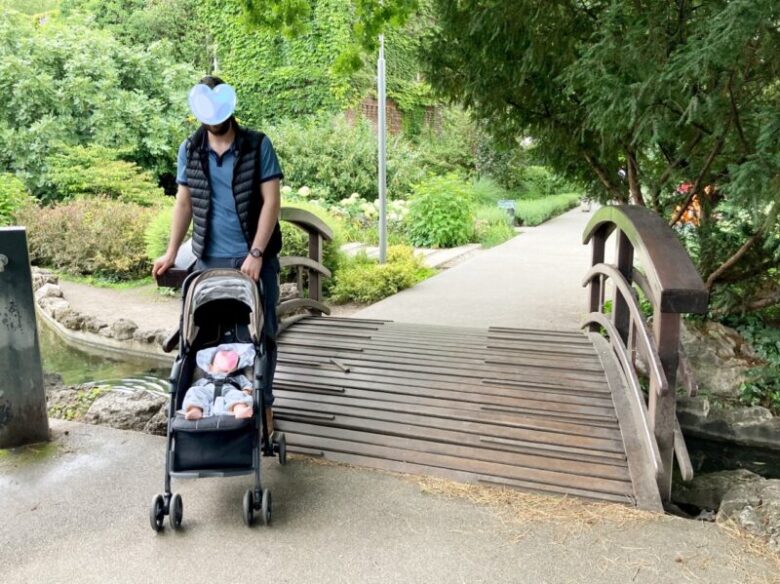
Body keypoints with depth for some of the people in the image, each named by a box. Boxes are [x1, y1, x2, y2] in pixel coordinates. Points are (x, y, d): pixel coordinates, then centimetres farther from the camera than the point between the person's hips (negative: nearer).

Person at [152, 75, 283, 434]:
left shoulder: (258, 145, -4)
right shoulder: (189, 150, 6)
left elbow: (271, 201, -9)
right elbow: (184, 203, 10)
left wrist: (256, 253, -16)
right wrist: (171, 252, 3)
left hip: (255, 258, -2)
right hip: (209, 260, 3)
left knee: (261, 331, 4)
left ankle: (263, 402, 18)